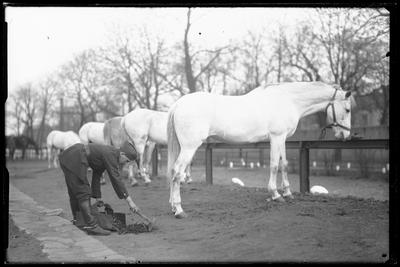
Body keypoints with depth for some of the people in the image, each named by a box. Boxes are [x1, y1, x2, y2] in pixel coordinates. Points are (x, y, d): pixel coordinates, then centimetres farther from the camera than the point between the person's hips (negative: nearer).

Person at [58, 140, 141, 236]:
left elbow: (97, 175, 23)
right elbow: (116, 179, -16)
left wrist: (98, 198, 26)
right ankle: (91, 226, -12)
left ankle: (77, 221, 36)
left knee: (75, 192, 22)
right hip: (74, 160, -11)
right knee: (83, 192, -10)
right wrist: (129, 201, -13)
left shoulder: (107, 153, 16)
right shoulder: (110, 155, -12)